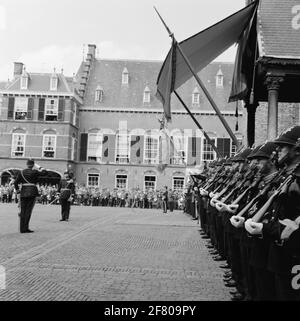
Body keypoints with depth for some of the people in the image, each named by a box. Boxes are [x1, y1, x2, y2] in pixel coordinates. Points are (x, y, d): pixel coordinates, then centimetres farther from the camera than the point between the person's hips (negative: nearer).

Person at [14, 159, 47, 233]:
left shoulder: (21, 172, 8)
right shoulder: (34, 172, -4)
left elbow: (15, 183, 7)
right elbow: (45, 172, 3)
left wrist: (18, 191, 16)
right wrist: (38, 167, 6)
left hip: (23, 192, 4)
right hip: (32, 192, -4)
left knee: (23, 211, 8)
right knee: (28, 211, -2)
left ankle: (22, 229, 10)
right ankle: (25, 228, -5)